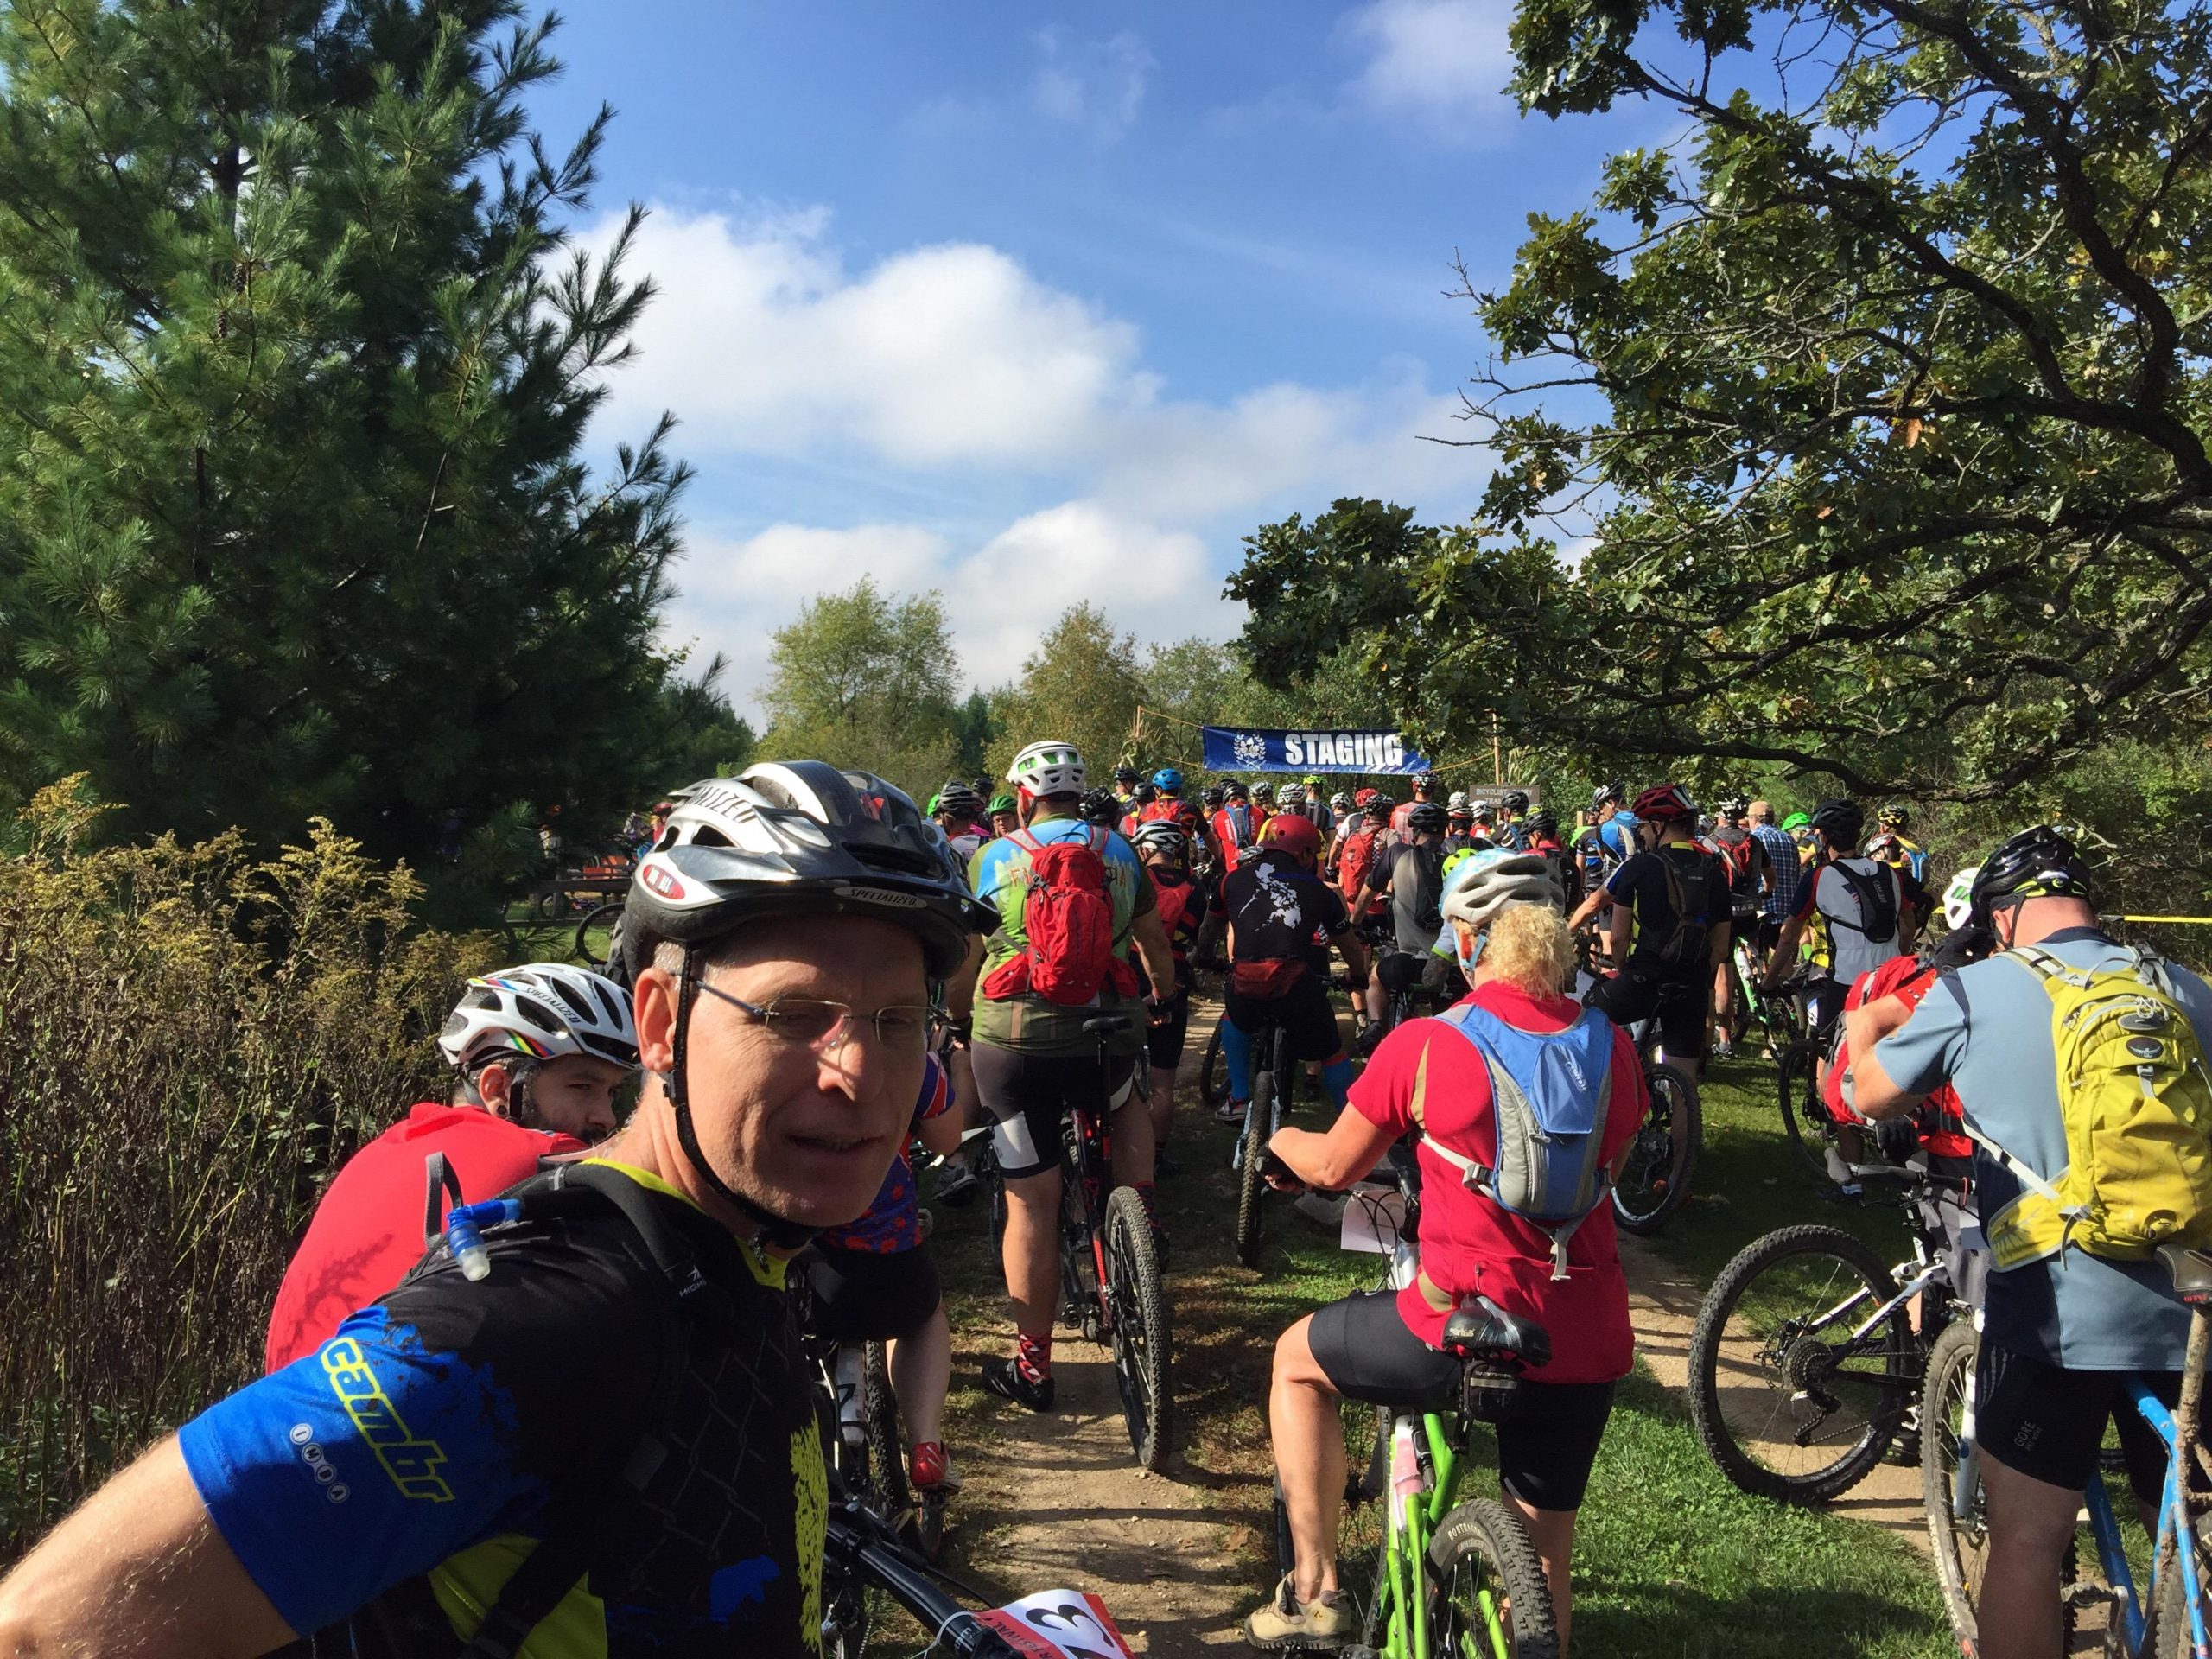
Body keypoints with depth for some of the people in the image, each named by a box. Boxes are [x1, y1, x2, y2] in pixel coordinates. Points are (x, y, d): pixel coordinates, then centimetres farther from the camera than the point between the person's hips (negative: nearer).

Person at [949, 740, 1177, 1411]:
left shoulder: (991, 859, 3)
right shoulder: (1119, 852, 8)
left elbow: (961, 964, 8)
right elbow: (1156, 946, 20)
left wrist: (954, 1017, 29)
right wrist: (1163, 999, 41)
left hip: (1013, 1042, -1)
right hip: (1105, 1037, 2)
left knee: (1031, 1205, 7)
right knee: (1125, 1105, 37)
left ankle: (1032, 1366, 16)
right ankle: (1140, 1210, 19)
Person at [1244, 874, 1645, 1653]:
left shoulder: (1424, 1045, -12)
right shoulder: (1613, 1047, 1)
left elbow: (1334, 1166, 1)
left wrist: (1281, 1138, 22)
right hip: (1587, 1340, 5)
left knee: (1297, 1360, 22)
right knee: (1548, 1551, 23)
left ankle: (1315, 1591, 23)